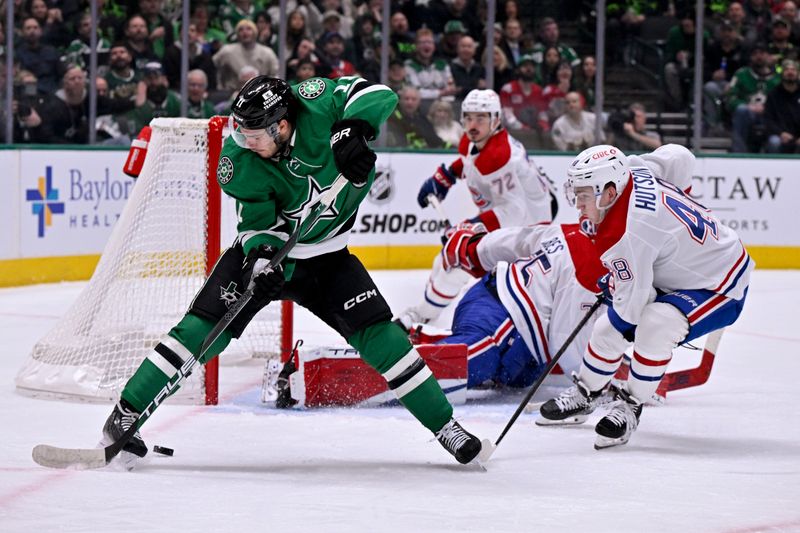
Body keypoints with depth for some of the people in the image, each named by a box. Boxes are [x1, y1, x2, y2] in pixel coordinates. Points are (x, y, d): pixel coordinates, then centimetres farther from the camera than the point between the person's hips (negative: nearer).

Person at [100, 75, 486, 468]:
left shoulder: (313, 101, -26)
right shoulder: (238, 163, -25)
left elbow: (377, 94, -23)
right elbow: (259, 224, -18)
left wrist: (351, 130, -39)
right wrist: (262, 257, -38)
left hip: (326, 255, 1)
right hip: (266, 248, -1)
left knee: (378, 335, -9)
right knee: (203, 327, -14)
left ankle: (443, 424, 4)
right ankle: (125, 416, -7)